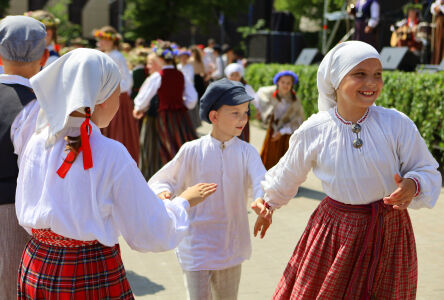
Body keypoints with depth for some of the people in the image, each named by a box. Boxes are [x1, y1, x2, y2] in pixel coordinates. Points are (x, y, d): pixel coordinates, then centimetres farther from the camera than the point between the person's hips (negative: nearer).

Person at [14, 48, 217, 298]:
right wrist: (183, 202, 7)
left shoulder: (35, 143, -3)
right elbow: (150, 234, -10)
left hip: (35, 273, 5)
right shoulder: (112, 155, -18)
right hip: (95, 280, -5)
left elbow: (28, 220, 8)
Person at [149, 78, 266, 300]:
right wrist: (163, 193, -24)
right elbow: (160, 181, 0)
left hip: (231, 246, 3)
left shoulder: (246, 152, -2)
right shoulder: (192, 151, -7)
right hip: (197, 246, -3)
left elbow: (261, 180, -19)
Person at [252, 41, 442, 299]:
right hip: (335, 234, 0)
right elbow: (288, 175, 11)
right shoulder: (313, 131, -8)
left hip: (388, 232, 0)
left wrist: (413, 186, -25)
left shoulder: (398, 125, -13)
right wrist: (269, 204, 26)